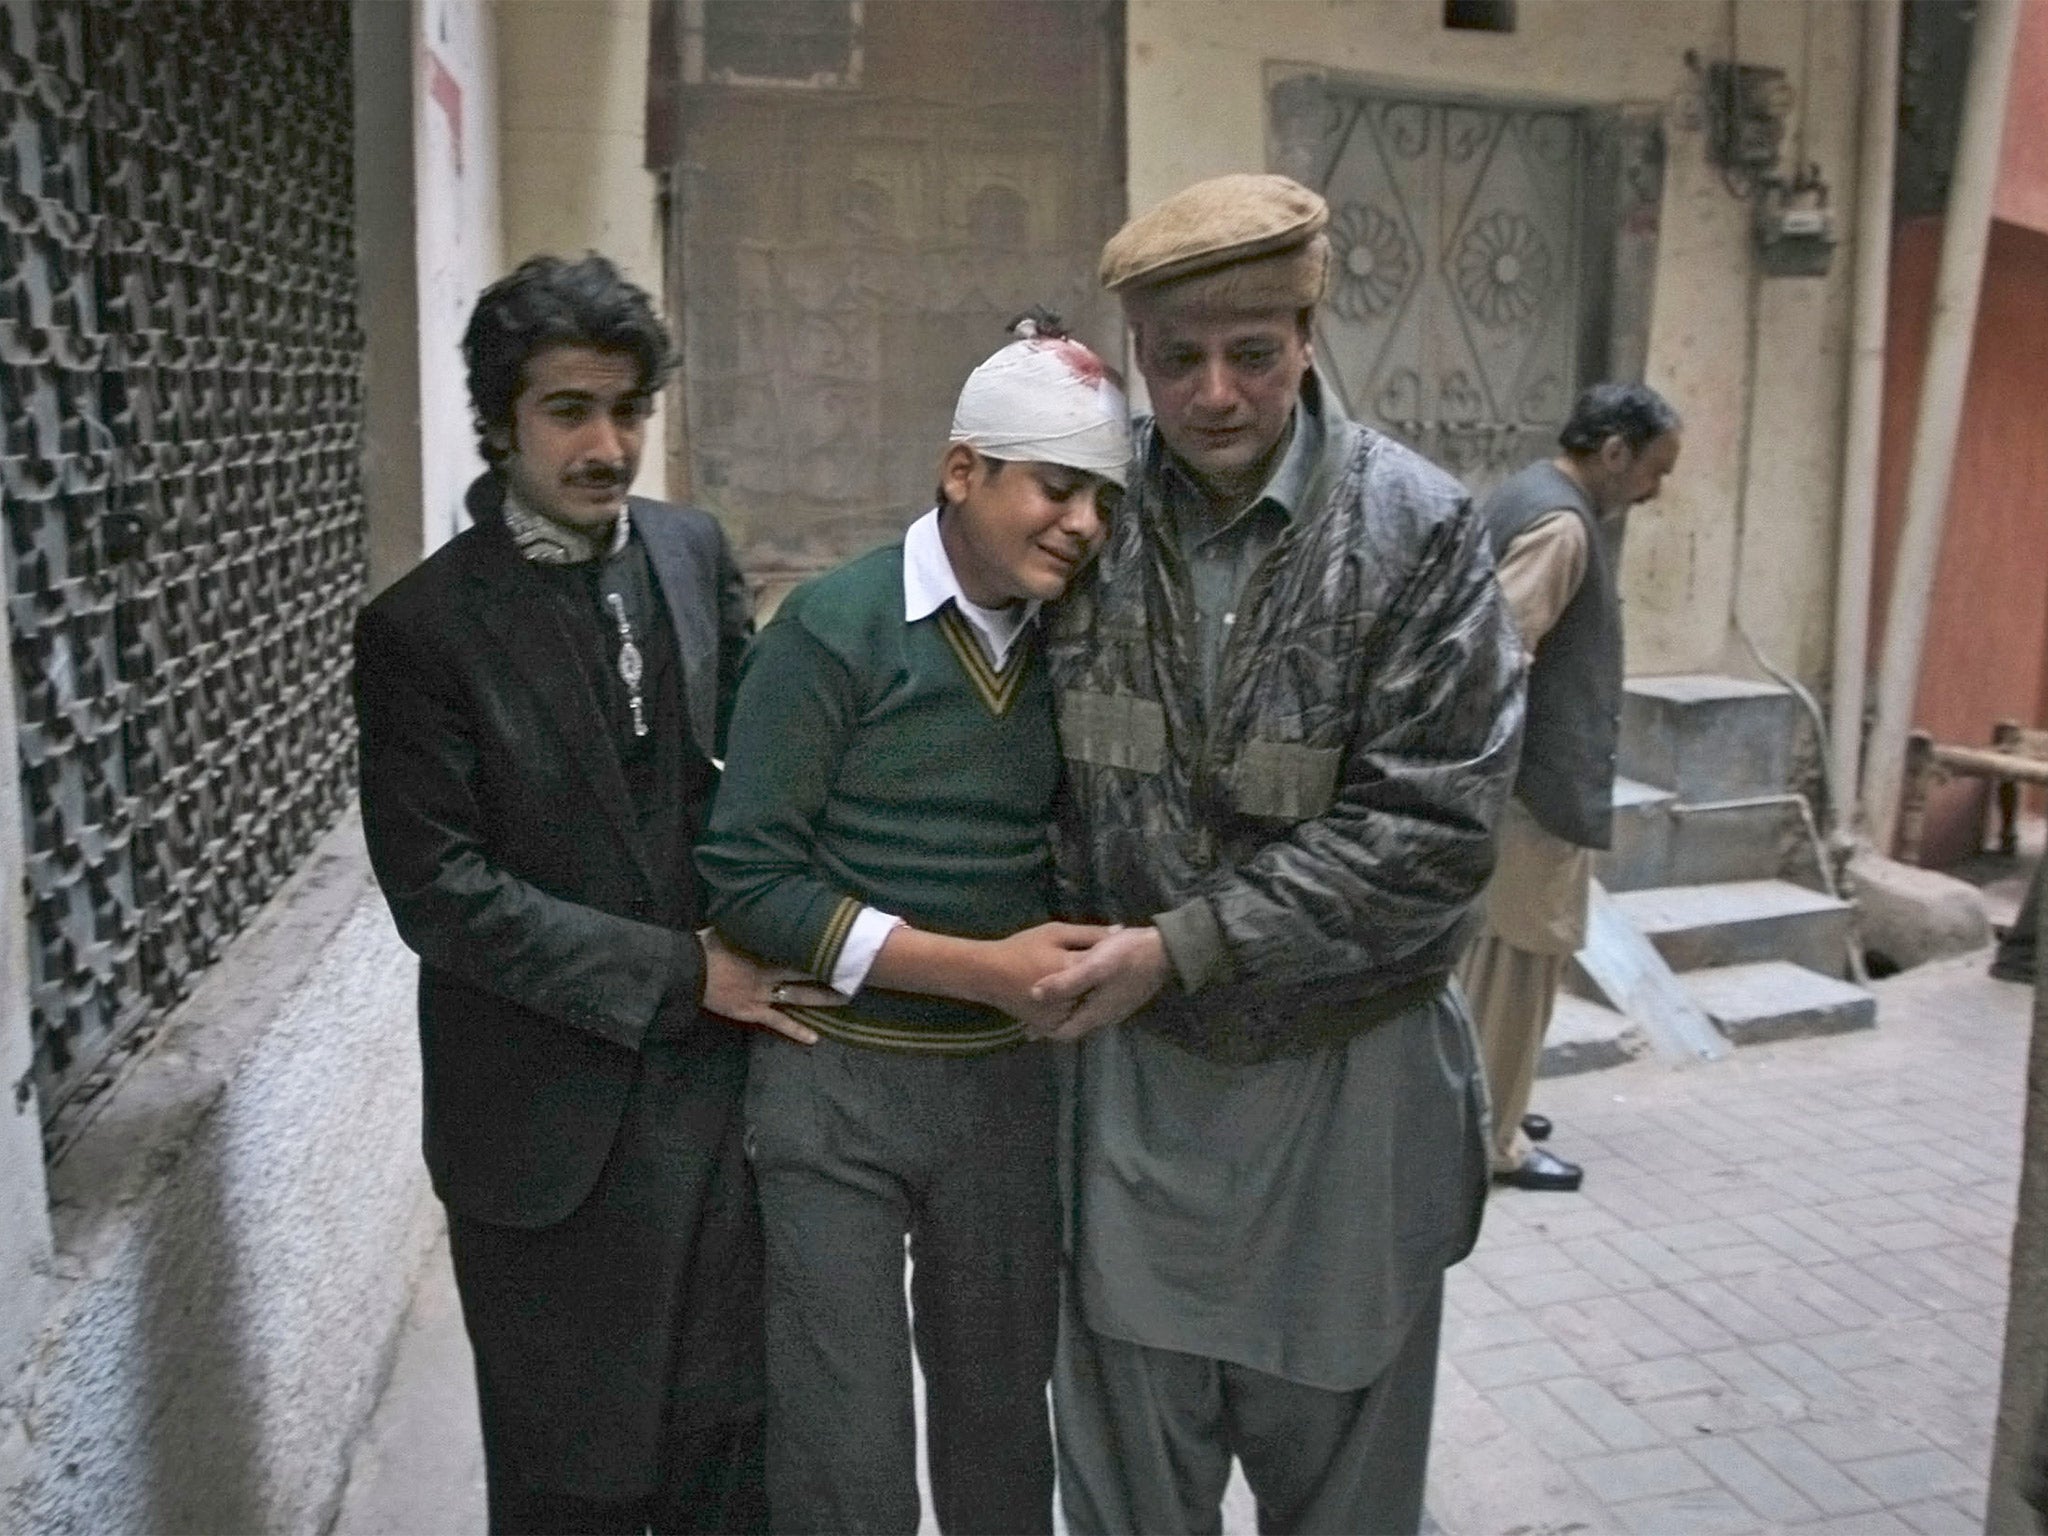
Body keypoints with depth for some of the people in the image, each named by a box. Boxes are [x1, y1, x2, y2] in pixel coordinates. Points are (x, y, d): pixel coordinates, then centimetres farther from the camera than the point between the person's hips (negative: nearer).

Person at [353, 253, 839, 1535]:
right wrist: (681, 972, -16)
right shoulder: (420, 629, -12)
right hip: (551, 1119, -3)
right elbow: (443, 896, -15)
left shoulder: (695, 551, 2)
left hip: (716, 1081, 4)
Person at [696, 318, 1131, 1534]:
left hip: (1010, 1080, 5)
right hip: (840, 1082, -4)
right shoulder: (834, 629, -12)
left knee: (1001, 1421, 17)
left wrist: (1080, 951, -6)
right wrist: (980, 967, -18)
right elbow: (748, 882, -15)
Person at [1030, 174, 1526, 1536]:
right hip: (1133, 1056, 3)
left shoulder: (1419, 529, -13)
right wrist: (1079, 944, -4)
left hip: (1346, 1073, -2)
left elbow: (1434, 825, -17)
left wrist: (1184, 945, -19)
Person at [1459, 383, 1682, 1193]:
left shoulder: (1524, 495, 13)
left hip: (1509, 775, 11)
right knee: (1518, 959, -1)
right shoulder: (1560, 523, -19)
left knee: (1491, 949, 19)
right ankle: (1496, 1142, 9)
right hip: (1532, 783, -11)